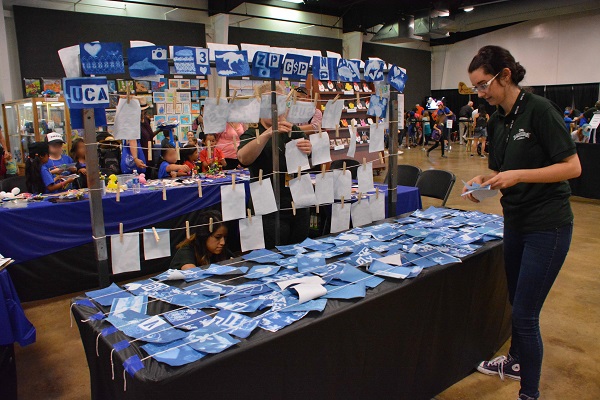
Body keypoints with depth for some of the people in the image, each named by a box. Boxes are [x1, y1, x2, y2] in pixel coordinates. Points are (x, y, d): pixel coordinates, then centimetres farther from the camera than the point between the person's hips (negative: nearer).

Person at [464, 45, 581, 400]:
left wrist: (519, 175, -26)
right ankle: (517, 361, 46)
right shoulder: (496, 122, 6)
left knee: (525, 314, -4)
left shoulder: (539, 110, -16)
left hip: (547, 225, -8)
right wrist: (484, 180, -6)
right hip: (516, 221, 8)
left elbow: (572, 167, -18)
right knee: (516, 301, 23)